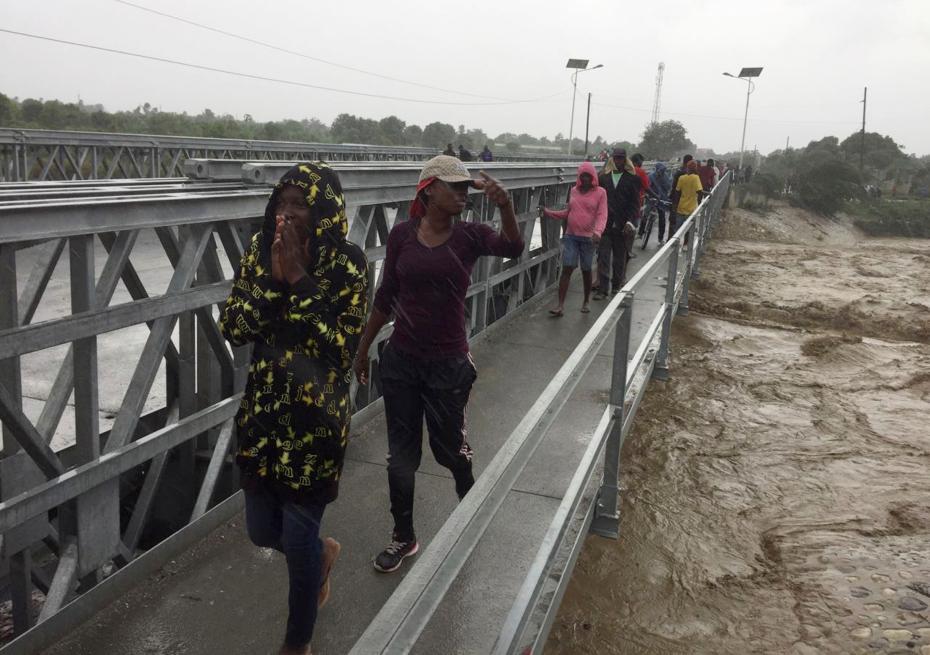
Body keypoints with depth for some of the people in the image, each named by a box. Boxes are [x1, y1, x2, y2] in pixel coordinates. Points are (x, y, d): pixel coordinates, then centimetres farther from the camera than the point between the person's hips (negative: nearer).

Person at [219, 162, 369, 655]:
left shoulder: (347, 264, -14)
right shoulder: (260, 250, 0)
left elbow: (339, 346, -20)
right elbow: (231, 327, -3)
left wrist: (299, 280, -23)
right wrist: (273, 278, -17)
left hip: (316, 417, -5)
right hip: (263, 410, 5)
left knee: (297, 538, 7)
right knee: (261, 530, 16)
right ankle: (322, 551, 51)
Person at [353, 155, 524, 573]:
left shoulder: (470, 235, -6)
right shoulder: (402, 234, -3)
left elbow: (513, 249, -27)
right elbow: (385, 297, 5)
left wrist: (505, 206, -45)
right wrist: (363, 348, 9)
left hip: (448, 363, -2)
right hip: (401, 360, 2)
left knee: (448, 447, 13)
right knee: (400, 454, 11)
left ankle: (470, 497, 45)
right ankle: (404, 537, 31)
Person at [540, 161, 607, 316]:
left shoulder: (600, 193, -3)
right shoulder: (573, 191, 9)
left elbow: (602, 215, -11)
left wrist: (597, 232, -27)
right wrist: (549, 213, 8)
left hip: (588, 238, -2)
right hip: (571, 235, 3)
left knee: (586, 270, 10)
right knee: (567, 268, -5)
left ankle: (586, 302, 27)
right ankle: (560, 305, -7)